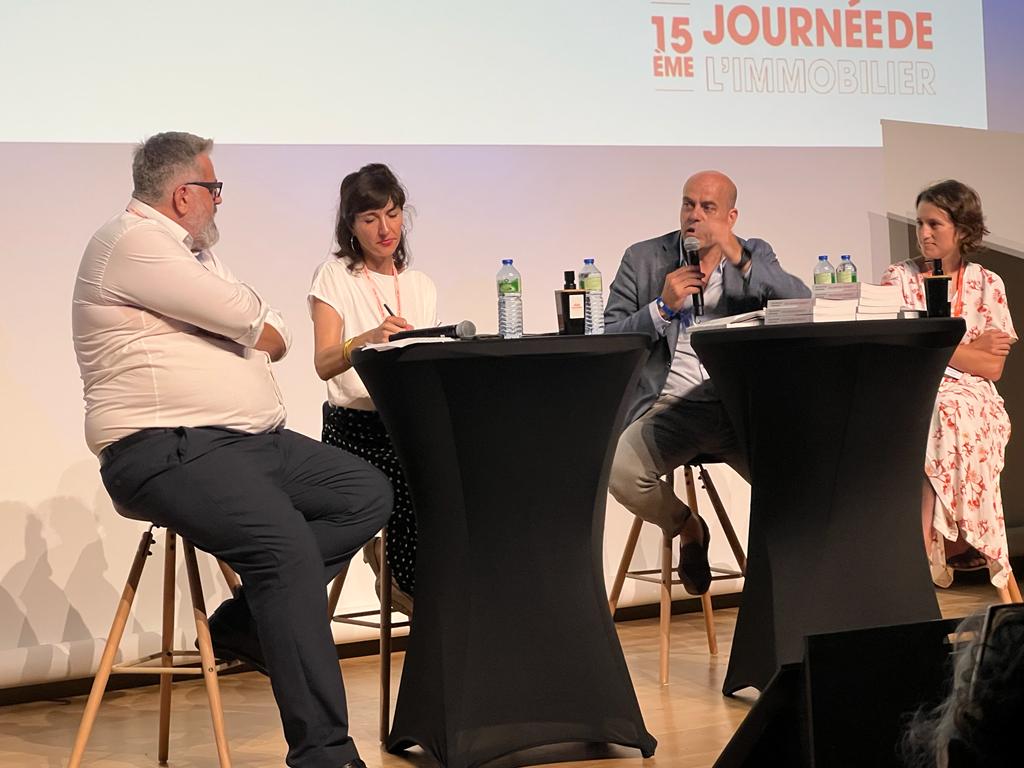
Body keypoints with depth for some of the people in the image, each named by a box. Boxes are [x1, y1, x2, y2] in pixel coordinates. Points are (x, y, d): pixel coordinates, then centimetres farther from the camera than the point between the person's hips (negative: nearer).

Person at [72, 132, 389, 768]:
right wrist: (255, 328, 10)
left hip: (252, 440, 10)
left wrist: (251, 331, -5)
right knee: (287, 543, -29)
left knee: (367, 493, -2)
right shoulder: (134, 243, -8)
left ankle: (244, 624, -3)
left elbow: (278, 339, 17)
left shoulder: (196, 254, 24)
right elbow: (252, 324, -14)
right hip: (167, 451, -10)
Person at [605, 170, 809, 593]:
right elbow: (606, 340, 5)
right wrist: (663, 306, -10)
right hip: (670, 407, 0)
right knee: (618, 470, -29)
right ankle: (688, 529, 5)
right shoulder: (643, 260, 8)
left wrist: (739, 257, -15)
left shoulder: (755, 256, 11)